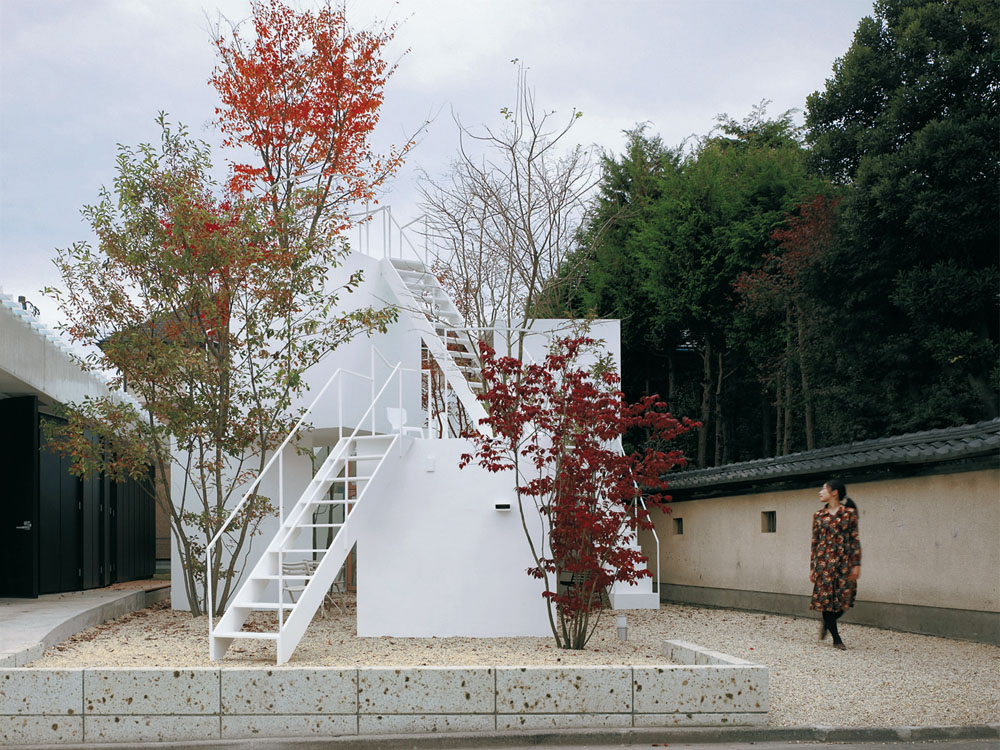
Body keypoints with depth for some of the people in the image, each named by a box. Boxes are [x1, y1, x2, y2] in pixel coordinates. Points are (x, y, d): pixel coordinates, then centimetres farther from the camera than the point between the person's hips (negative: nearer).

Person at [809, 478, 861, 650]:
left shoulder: (849, 513, 2)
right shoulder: (818, 515, 8)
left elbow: (855, 539, 1)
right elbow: (815, 541, 10)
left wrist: (856, 564, -5)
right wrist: (812, 568, 7)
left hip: (844, 562, -1)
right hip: (824, 562, 1)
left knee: (844, 599, -3)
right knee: (826, 599, -3)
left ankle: (826, 624, 26)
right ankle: (836, 639, 7)